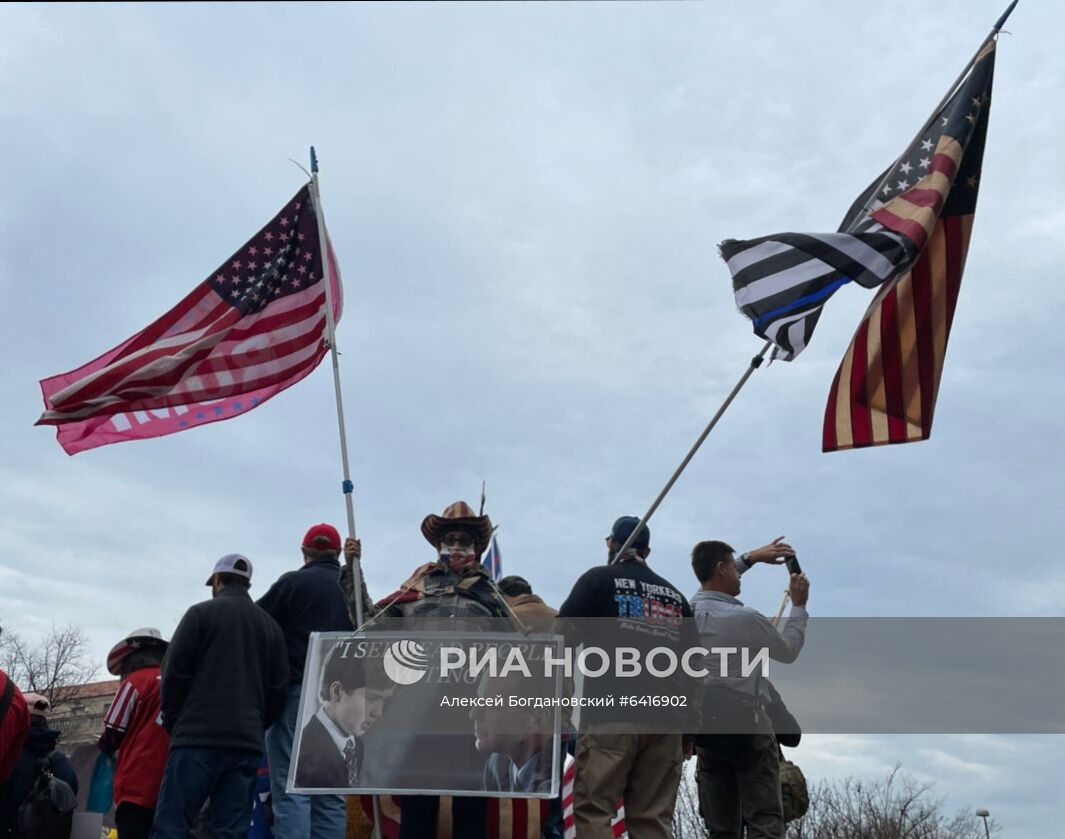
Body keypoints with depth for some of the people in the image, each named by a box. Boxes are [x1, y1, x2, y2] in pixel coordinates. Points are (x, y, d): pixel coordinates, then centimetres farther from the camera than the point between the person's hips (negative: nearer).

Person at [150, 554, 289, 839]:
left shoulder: (202, 613, 2)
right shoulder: (271, 625, 15)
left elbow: (174, 672, -2)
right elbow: (279, 690, 10)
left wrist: (173, 723, 10)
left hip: (199, 738, -4)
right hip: (247, 743, 5)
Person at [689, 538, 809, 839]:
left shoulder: (690, 609, 2)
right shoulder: (745, 618, -14)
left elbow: (714, 581, 25)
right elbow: (789, 650, 4)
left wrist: (752, 557, 29)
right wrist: (799, 606, 15)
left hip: (706, 728, 6)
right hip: (748, 727, -6)